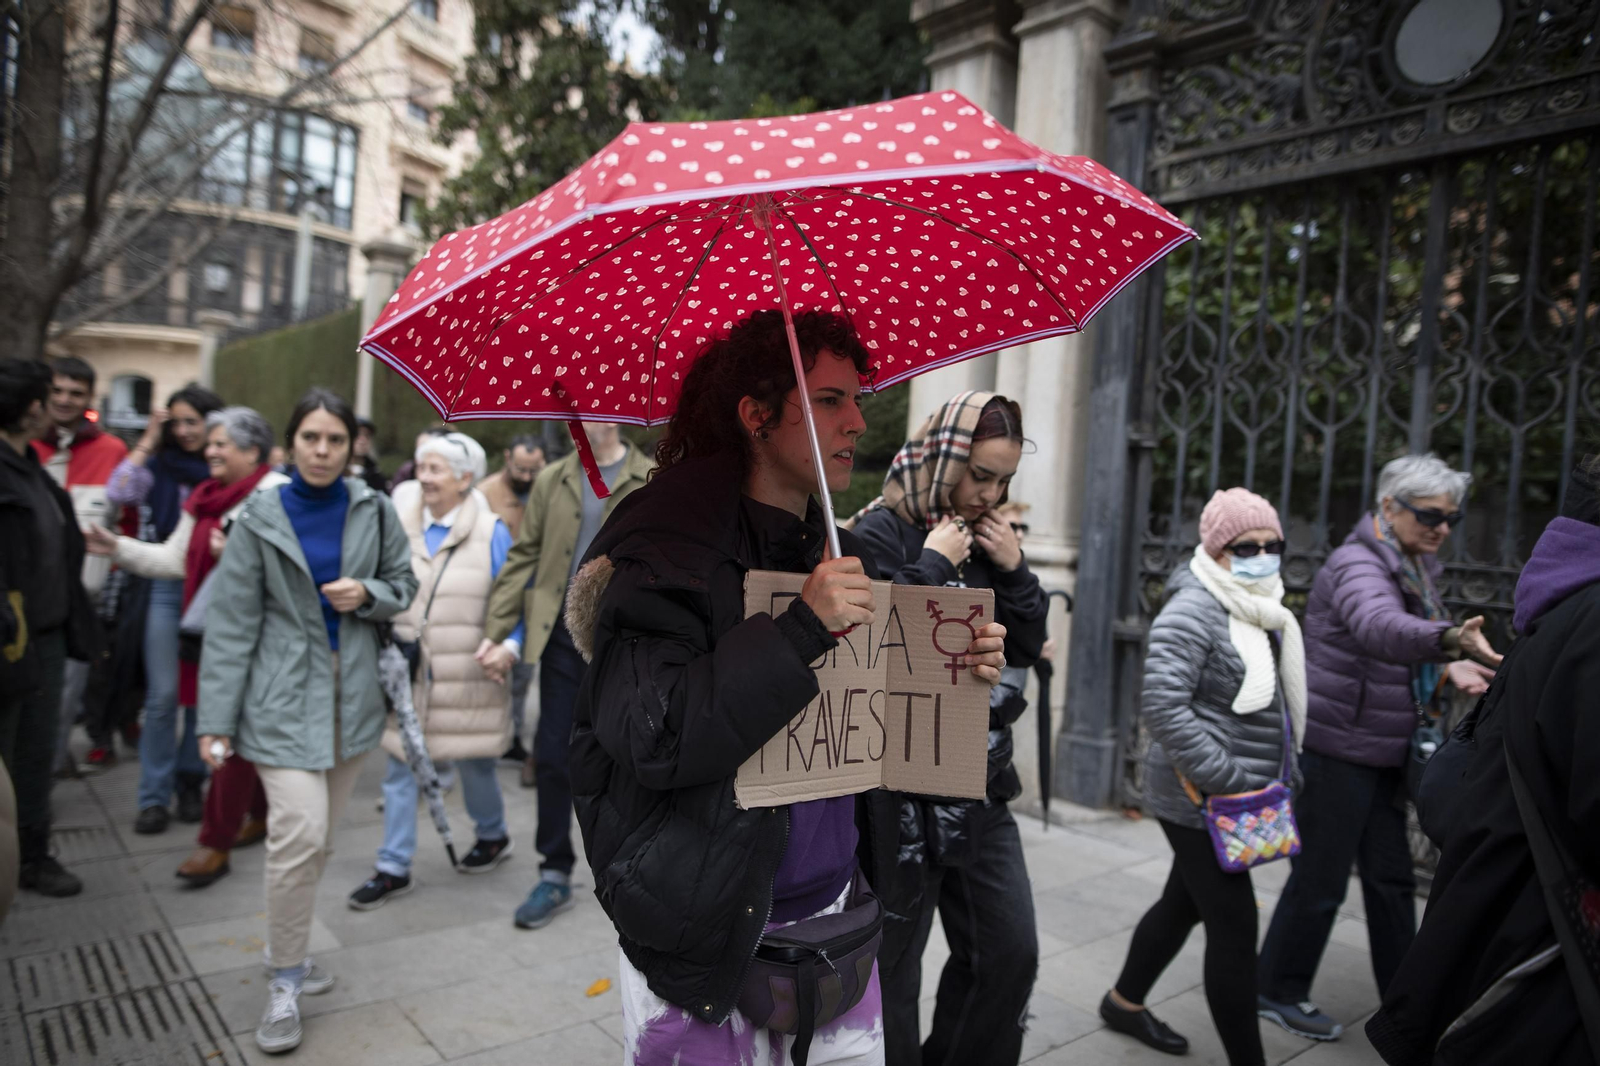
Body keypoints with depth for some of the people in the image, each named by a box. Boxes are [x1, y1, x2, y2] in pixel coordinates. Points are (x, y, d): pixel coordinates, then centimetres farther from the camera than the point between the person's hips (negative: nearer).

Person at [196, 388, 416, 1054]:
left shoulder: (373, 511, 2)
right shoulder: (260, 520, -5)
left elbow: (404, 585, 11)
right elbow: (232, 624, -5)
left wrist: (369, 594, -12)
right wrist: (216, 719, -6)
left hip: (353, 693, 3)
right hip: (285, 697, -3)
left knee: (317, 839, 12)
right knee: (300, 833, -12)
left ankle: (287, 947, 35)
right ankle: (285, 980, 7)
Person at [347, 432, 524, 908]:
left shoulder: (491, 532, -6)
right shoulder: (399, 527, 4)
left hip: (465, 677, -3)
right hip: (405, 673, 3)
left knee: (473, 761, 12)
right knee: (399, 765, 7)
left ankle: (493, 834, 38)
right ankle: (394, 869, 20)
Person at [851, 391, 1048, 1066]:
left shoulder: (988, 539, 10)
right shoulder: (878, 533, -12)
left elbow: (1028, 647, 11)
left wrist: (1014, 569, -3)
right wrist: (935, 565, -18)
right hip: (903, 798, -7)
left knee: (1010, 955, 15)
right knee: (893, 975, 6)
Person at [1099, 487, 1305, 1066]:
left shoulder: (1262, 612, 12)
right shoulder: (1194, 610, -17)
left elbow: (1279, 704, 23)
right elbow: (1162, 703, -26)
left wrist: (1281, 775, 16)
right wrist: (1226, 778, -23)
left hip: (1240, 796, 9)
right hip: (1201, 800, -9)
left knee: (1184, 903, 20)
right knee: (1235, 929, -4)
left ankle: (1124, 1002, 38)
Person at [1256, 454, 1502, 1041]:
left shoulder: (1417, 568, 11)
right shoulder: (1358, 565, -19)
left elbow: (1407, 653, 16)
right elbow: (1381, 627, -40)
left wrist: (1449, 669, -5)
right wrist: (1451, 637, -59)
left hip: (1382, 752, 9)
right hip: (1337, 747, -9)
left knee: (1391, 877, 17)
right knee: (1320, 879, 3)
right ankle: (1278, 993, 20)